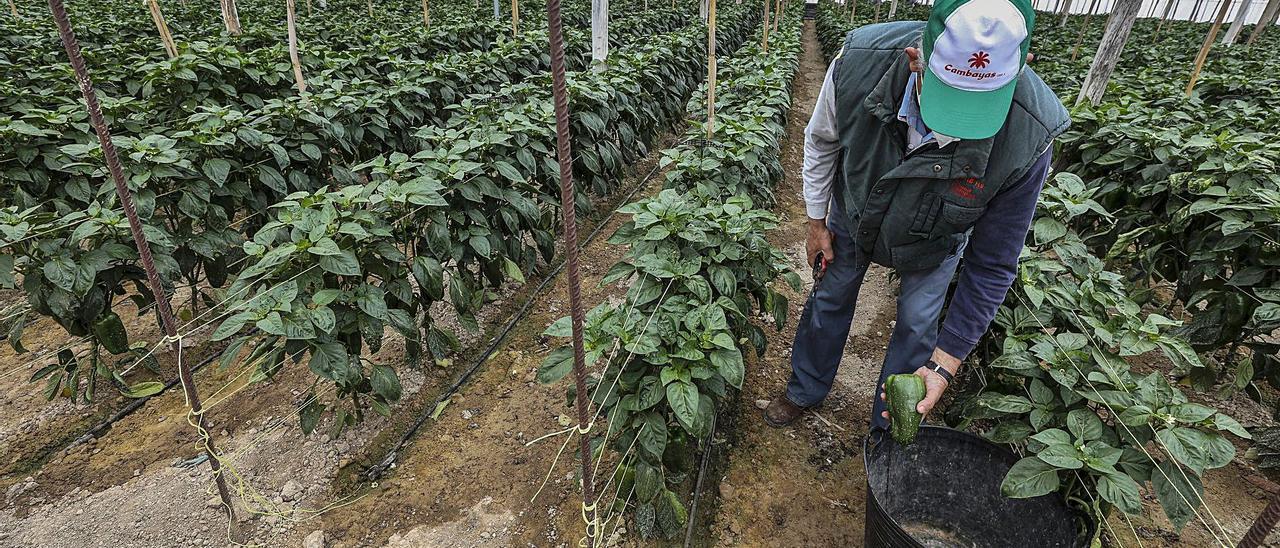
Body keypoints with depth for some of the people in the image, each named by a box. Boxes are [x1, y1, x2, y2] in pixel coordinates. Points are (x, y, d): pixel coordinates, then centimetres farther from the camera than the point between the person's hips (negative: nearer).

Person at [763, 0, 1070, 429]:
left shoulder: (1028, 138, -38)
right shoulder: (859, 61, -38)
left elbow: (992, 265, -25)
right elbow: (821, 140, -13)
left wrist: (945, 365, -25)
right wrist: (817, 222, -3)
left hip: (934, 241, -1)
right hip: (854, 215, 2)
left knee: (917, 325, 8)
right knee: (830, 298, 17)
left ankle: (888, 428, 36)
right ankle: (805, 391, 44)